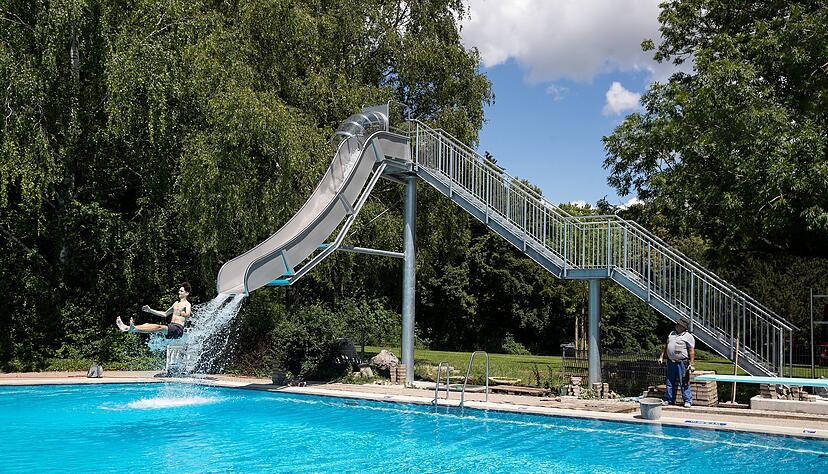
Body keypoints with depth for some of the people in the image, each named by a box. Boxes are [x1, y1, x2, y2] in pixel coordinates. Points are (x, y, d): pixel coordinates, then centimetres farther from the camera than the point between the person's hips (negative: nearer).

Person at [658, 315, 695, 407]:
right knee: (670, 382, 9)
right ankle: (669, 400, 16)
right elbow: (666, 346, 23)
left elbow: (692, 351, -8)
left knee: (684, 383, -4)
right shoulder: (671, 334, 16)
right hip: (671, 362, 6)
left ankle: (688, 401, 2)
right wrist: (661, 357, 17)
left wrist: (691, 364, -15)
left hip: (682, 363, -6)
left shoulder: (688, 337, -4)